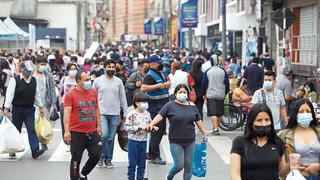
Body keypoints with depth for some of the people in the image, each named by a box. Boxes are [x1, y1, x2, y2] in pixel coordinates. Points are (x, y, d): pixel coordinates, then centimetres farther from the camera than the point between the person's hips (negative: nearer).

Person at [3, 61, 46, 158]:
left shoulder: (33, 80, 7)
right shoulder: (15, 80, -8)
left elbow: (37, 94, 15)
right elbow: (9, 94, -10)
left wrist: (41, 107, 16)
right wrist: (6, 108, -17)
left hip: (30, 110, 3)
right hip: (18, 109, -3)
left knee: (31, 129, -6)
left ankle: (35, 150, -13)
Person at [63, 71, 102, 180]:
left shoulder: (93, 92, 8)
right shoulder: (71, 94, -7)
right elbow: (67, 113, -11)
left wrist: (98, 125, 16)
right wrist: (67, 131, -18)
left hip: (92, 132, 5)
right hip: (77, 133, -5)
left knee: (96, 155, 4)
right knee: (76, 159, 4)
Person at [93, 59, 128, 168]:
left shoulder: (118, 81, 7)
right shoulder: (98, 81, 2)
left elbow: (123, 98, 11)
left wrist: (125, 112, 7)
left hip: (115, 114, 2)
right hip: (102, 113, -2)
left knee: (111, 138, 5)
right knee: (104, 135, -15)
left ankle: (108, 160, 15)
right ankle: (100, 157, 5)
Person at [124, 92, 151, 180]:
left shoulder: (147, 114, 5)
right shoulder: (132, 114, -12)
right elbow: (127, 127, -16)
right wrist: (139, 127, -21)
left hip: (143, 141, 5)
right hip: (133, 141, -5)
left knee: (142, 164, 11)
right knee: (132, 163, 1)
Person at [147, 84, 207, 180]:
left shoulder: (192, 106, 6)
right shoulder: (170, 105, -6)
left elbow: (198, 121, 14)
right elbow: (160, 115, -15)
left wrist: (204, 133, 15)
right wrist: (152, 124, -32)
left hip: (190, 141, 4)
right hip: (175, 141, -4)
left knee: (188, 165, 8)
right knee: (179, 165, -4)